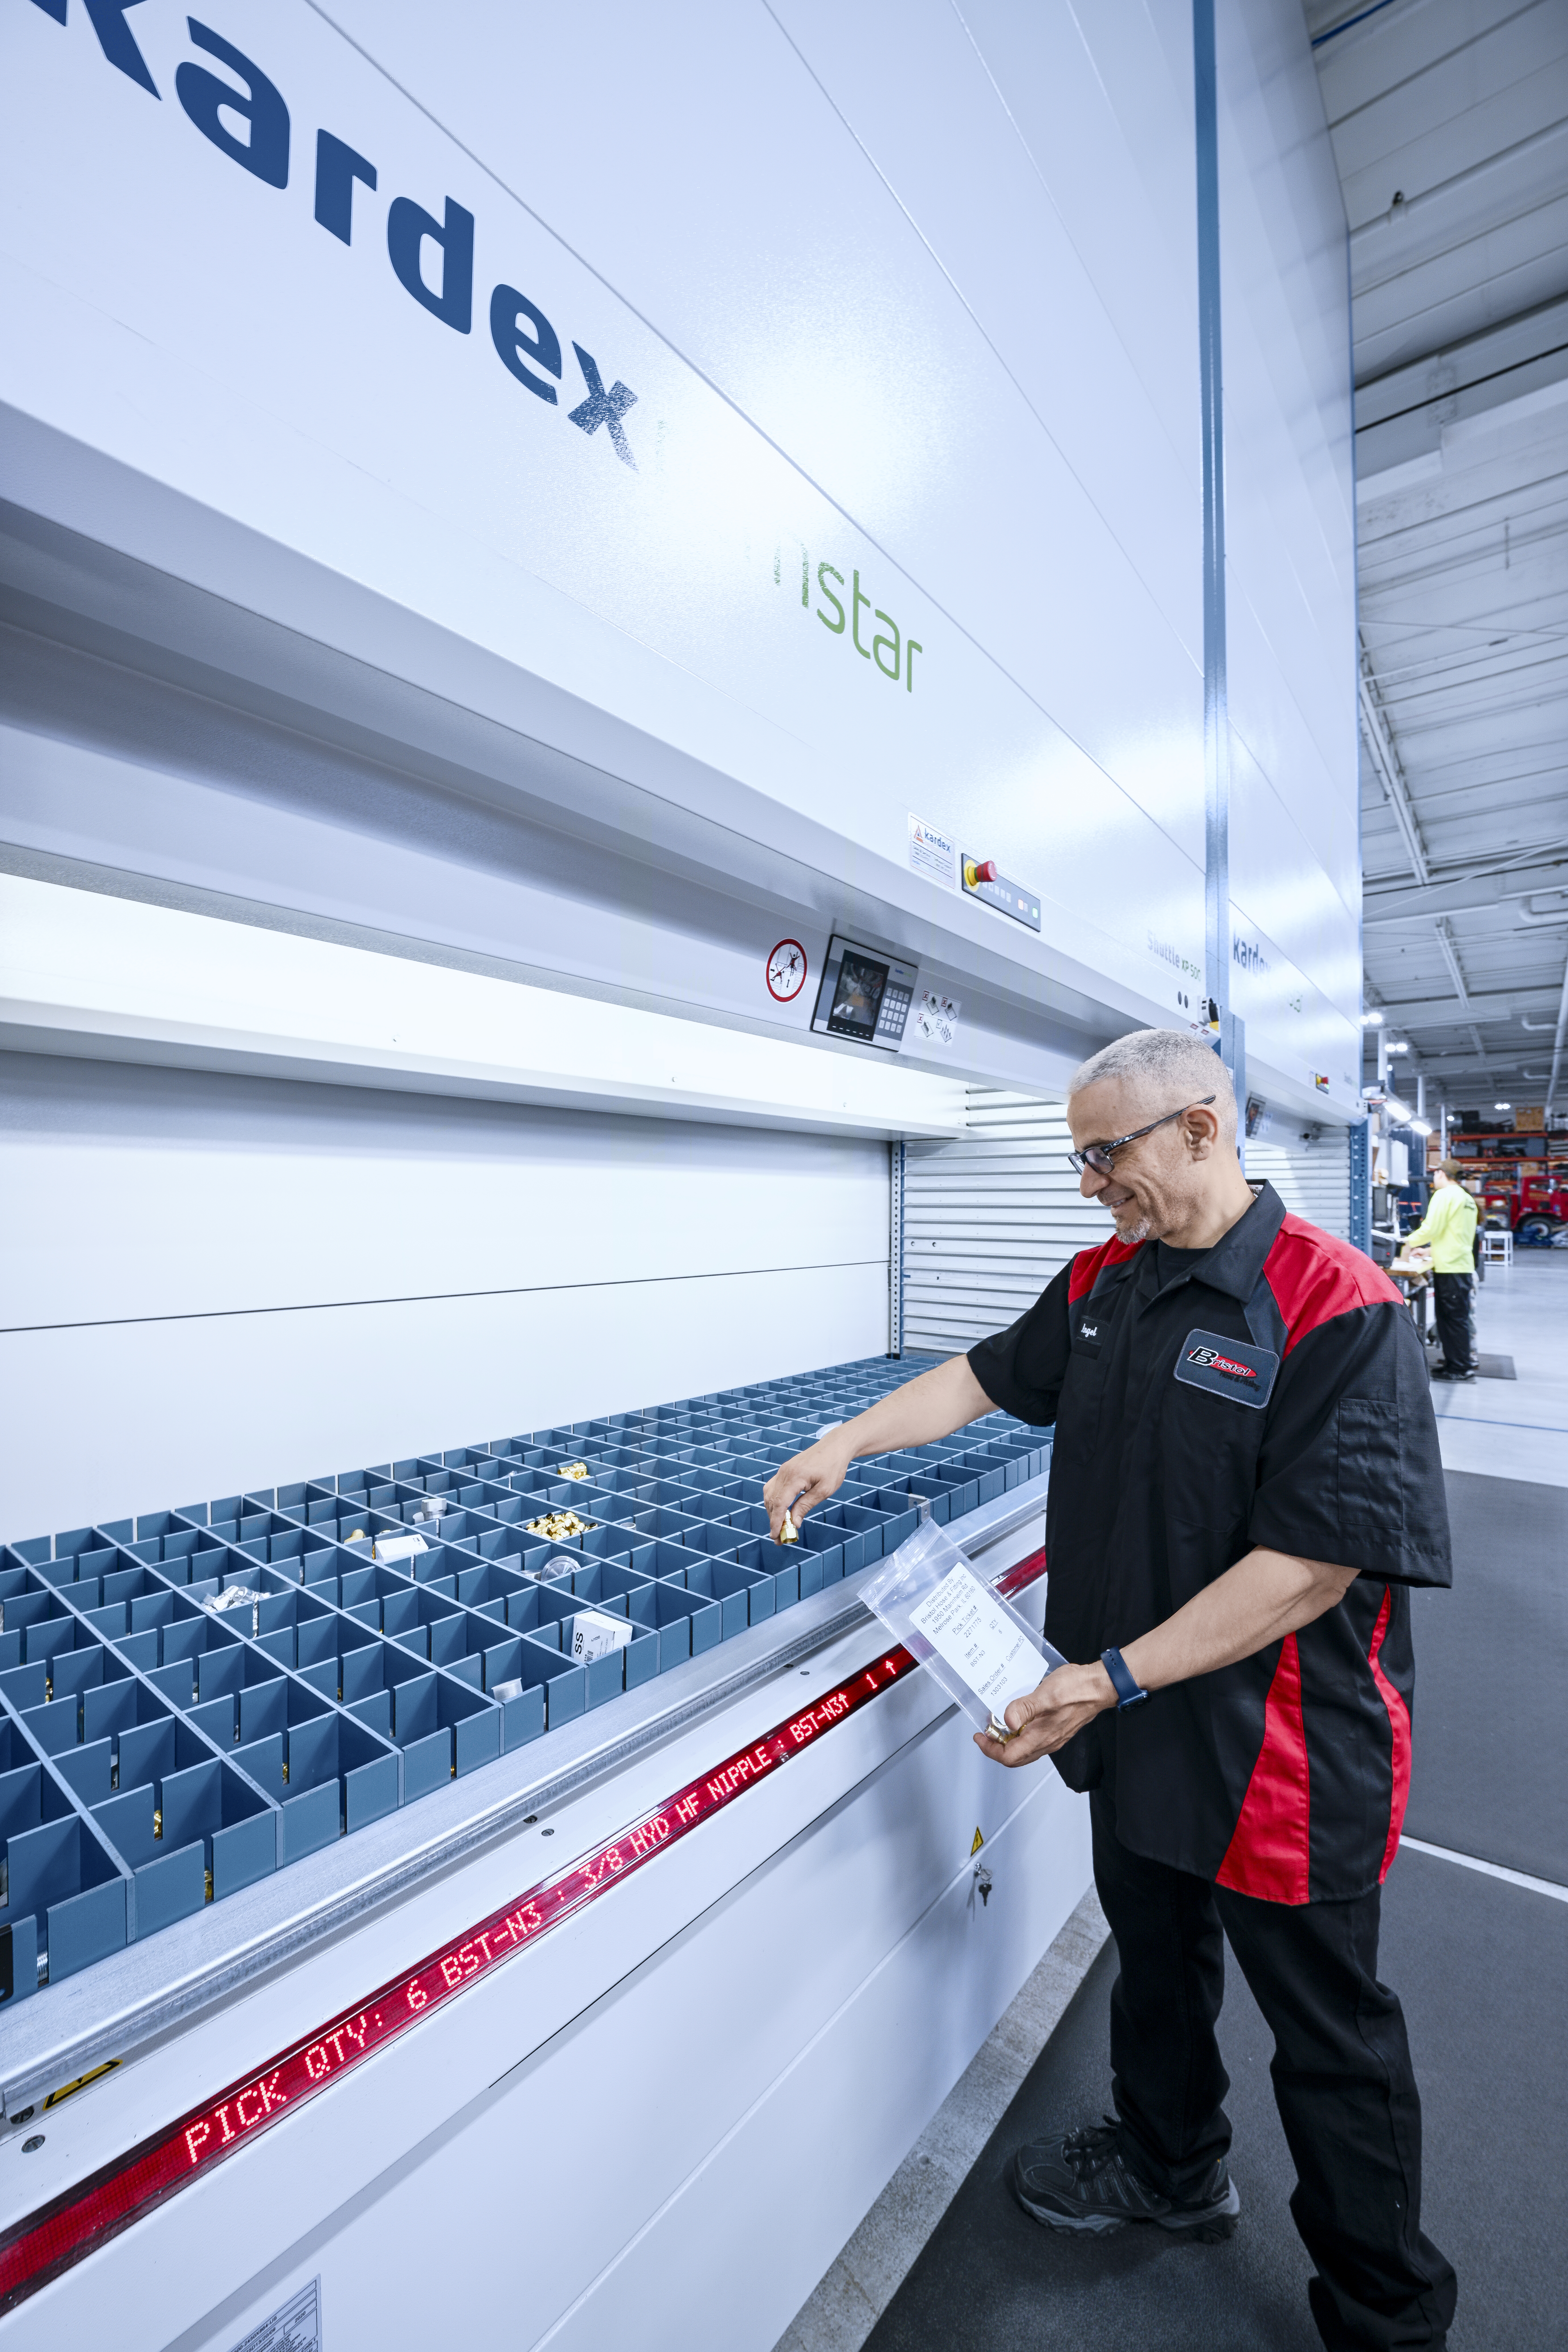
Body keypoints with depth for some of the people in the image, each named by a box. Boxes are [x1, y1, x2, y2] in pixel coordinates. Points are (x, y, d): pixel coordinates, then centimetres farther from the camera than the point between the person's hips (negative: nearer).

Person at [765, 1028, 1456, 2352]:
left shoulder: (1338, 1307, -24)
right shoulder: (1103, 1283, -2)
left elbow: (1320, 1558, -27)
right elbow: (988, 1376, 9)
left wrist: (1115, 1678, -27)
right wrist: (846, 1445, 1)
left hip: (1281, 1750, -6)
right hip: (1141, 1724, 7)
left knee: (1330, 2034, 18)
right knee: (1154, 1956, 29)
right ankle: (1170, 2170, 57)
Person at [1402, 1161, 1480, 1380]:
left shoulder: (1444, 1195, -12)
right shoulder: (1467, 1198, 15)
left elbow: (1431, 1228, -16)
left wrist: (1411, 1241, 0)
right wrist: (1428, 1249, 24)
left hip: (1450, 1268, -9)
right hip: (1463, 1265, 9)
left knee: (1454, 1318, -4)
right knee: (1460, 1317, 13)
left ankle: (1460, 1369, 1)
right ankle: (1454, 1362, 20)